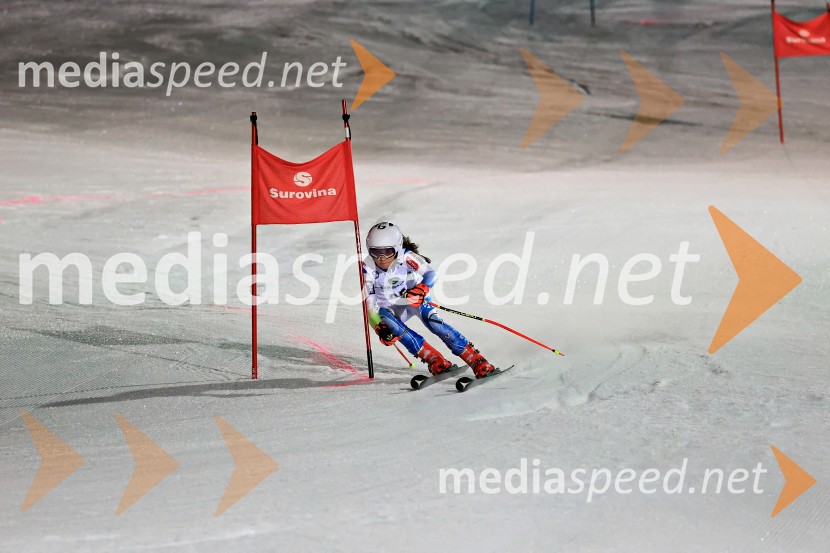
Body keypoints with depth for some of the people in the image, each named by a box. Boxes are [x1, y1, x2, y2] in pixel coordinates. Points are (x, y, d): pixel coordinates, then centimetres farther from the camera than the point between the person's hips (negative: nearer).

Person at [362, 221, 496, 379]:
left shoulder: (406, 257, -22)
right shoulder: (368, 267, -17)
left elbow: (431, 273, -31)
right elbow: (369, 302, -15)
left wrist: (421, 289, -51)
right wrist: (379, 327, -28)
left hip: (416, 299, -2)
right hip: (392, 307, 2)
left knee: (432, 321, -30)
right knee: (384, 317, -31)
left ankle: (478, 362, -30)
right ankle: (435, 361, -34)